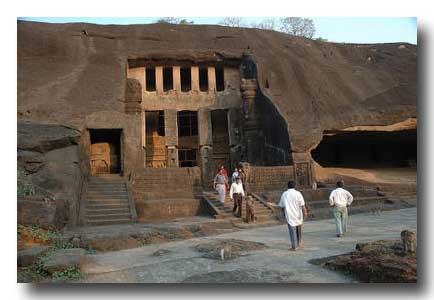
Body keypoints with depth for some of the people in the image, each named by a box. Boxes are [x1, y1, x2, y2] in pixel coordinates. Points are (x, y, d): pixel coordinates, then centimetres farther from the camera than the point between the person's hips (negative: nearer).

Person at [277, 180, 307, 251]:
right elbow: (302, 205, -11)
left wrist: (285, 213, 20)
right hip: (298, 215, 1)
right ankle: (299, 243, 35)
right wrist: (305, 213, -5)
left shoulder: (284, 194, -2)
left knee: (292, 230, 1)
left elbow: (281, 206, 5)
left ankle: (294, 246, 0)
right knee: (298, 229, 21)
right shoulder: (298, 193, -7)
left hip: (289, 216, -1)